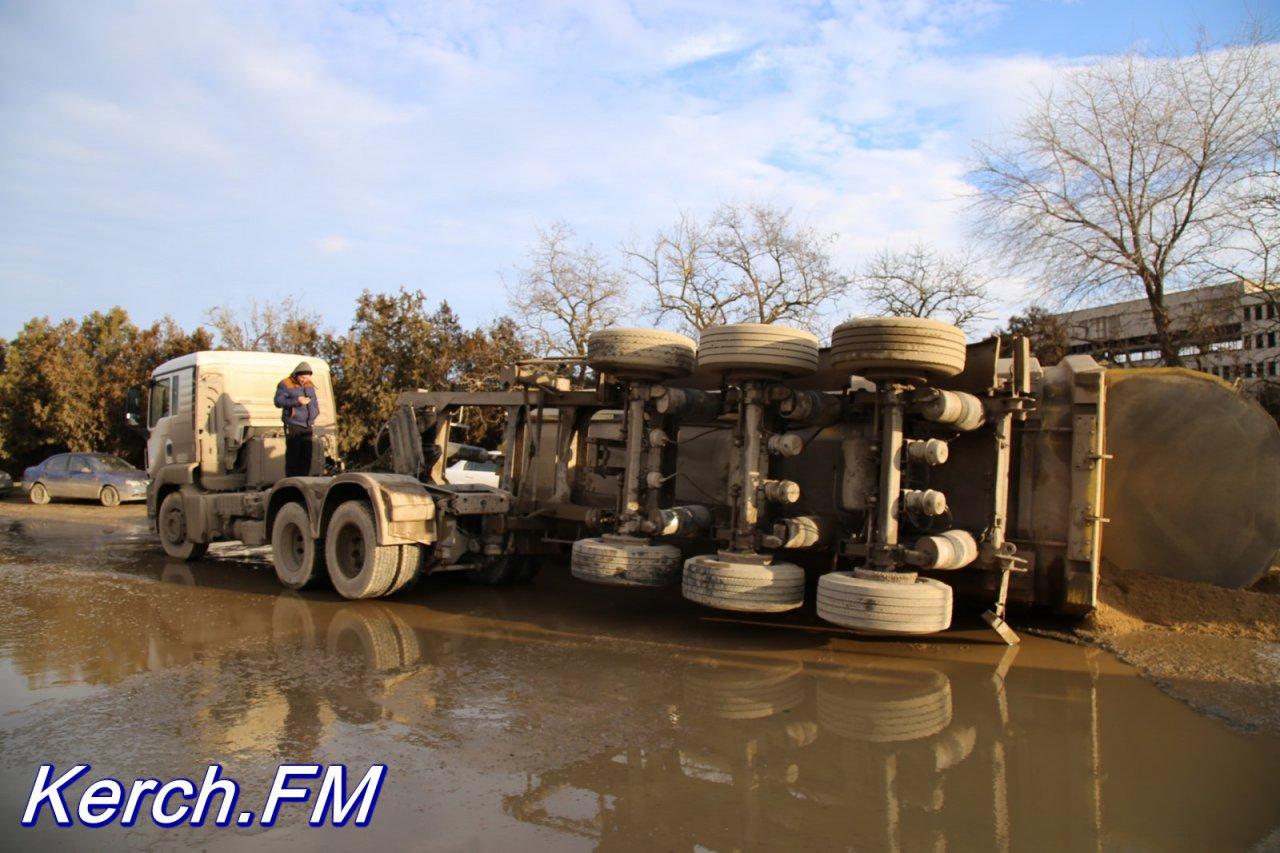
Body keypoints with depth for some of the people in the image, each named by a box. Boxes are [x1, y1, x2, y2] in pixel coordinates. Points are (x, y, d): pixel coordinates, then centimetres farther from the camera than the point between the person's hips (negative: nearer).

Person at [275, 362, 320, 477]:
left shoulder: (309, 385, 14)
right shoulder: (285, 384, -5)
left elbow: (314, 400, 25)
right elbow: (278, 401, -13)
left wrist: (316, 412, 10)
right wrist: (296, 401, -22)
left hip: (307, 425, 6)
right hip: (293, 425, -6)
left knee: (306, 454, 6)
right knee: (293, 454, -9)